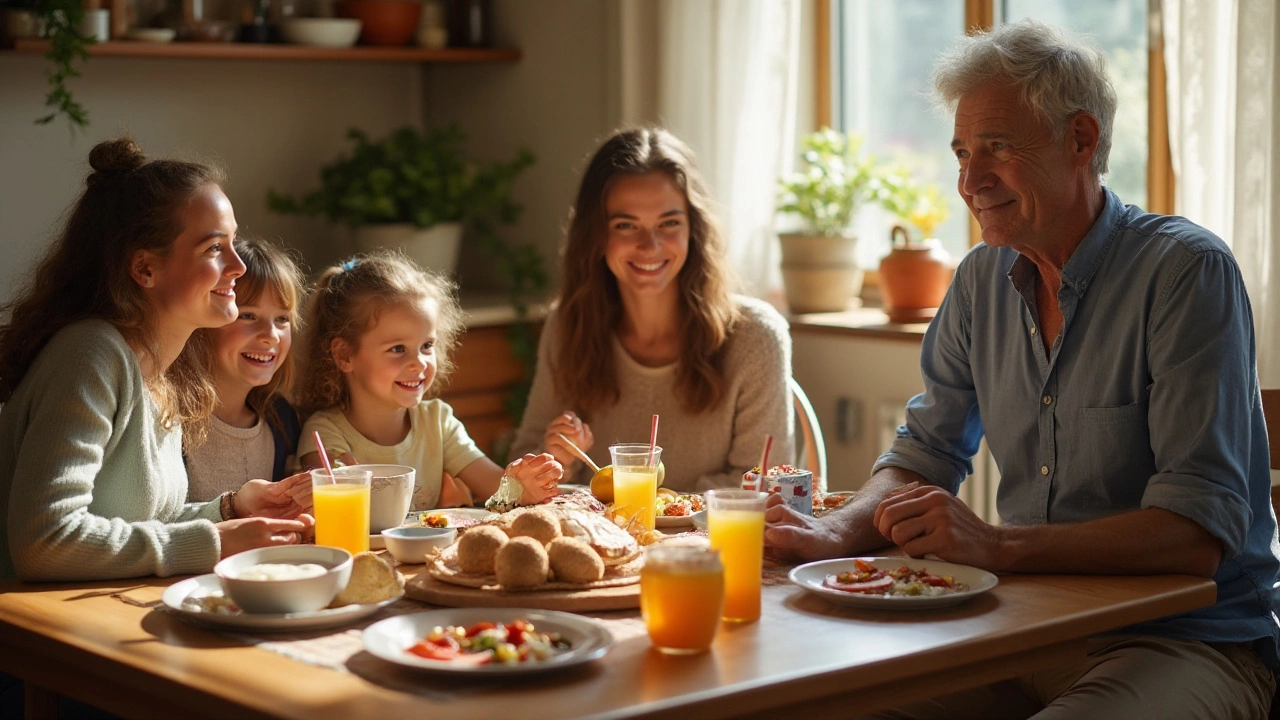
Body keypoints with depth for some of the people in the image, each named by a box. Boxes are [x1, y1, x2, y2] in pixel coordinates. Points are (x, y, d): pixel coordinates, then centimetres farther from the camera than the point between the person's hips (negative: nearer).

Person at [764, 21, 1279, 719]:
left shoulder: (1187, 271, -14)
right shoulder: (983, 278, 7)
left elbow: (1197, 534, -22)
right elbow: (927, 452, 13)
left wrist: (997, 545, -32)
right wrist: (838, 530, -9)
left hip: (1191, 641, -6)